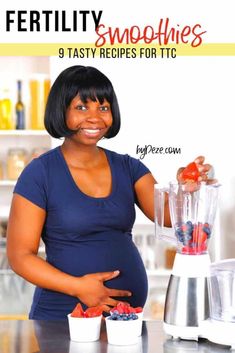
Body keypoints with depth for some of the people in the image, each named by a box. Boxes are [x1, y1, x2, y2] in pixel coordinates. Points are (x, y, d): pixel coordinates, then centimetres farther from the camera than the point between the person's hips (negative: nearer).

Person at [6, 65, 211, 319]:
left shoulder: (128, 168, 6)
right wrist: (78, 286, -20)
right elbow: (20, 256, -9)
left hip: (129, 311, 4)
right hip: (62, 317, -4)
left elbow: (168, 215, -7)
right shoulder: (40, 173, -8)